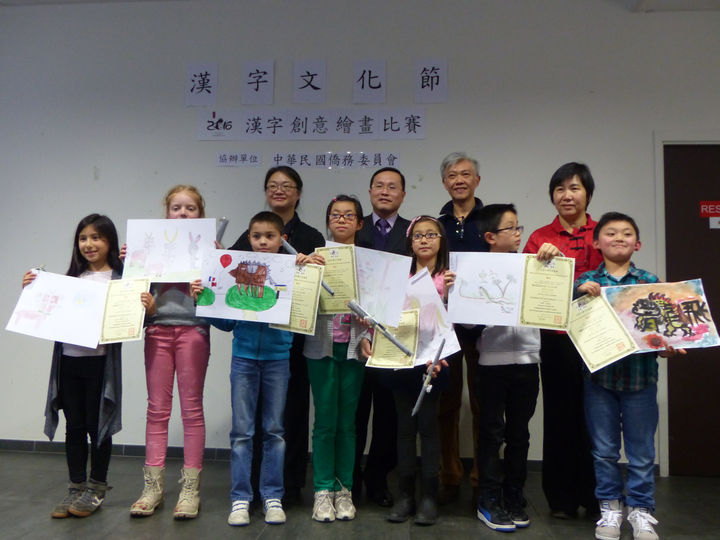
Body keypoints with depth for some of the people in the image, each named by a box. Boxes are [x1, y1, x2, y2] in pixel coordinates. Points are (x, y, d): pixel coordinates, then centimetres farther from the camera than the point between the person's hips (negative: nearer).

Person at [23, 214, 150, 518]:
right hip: (68, 359, 4)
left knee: (98, 425, 5)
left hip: (100, 361, -4)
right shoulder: (71, 278, 11)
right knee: (74, 426, 12)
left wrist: (147, 308, -23)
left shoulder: (121, 279, -3)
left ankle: (96, 489, 19)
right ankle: (76, 488, 24)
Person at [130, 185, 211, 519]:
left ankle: (190, 488, 11)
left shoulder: (209, 247, 3)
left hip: (193, 329, -2)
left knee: (191, 408, 3)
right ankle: (153, 486, 17)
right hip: (157, 329, 2)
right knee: (157, 408, 6)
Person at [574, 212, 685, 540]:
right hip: (599, 374, 0)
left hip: (640, 374, 0)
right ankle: (610, 506, 28)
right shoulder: (585, 282, 1)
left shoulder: (650, 282, 1)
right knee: (604, 449, 12)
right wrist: (581, 293, -21)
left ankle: (640, 509, 26)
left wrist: (666, 347, -17)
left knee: (641, 451, 10)